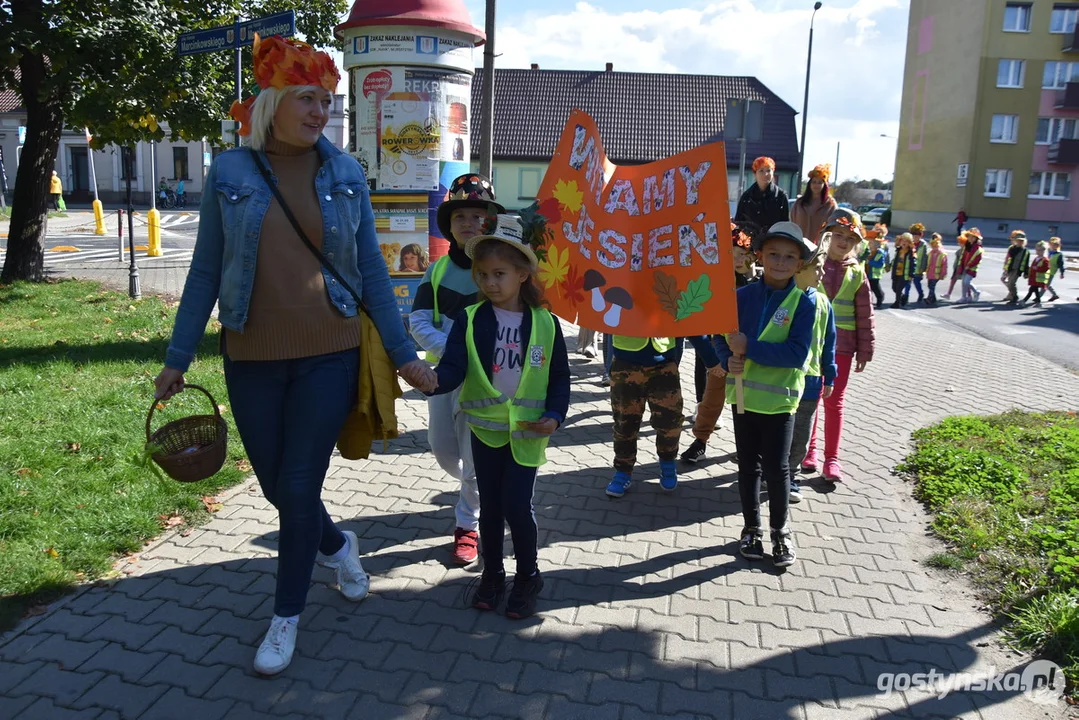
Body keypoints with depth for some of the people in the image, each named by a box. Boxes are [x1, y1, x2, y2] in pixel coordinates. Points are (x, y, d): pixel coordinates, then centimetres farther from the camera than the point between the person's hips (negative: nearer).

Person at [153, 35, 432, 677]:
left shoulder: (345, 173, 1)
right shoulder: (230, 173, -1)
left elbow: (371, 268, 4)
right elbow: (206, 271, 4)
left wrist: (403, 353, 3)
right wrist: (179, 358, 5)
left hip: (330, 356, -1)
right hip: (253, 359, 1)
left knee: (299, 488, 1)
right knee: (277, 488, 11)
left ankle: (288, 617, 23)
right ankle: (338, 545, 43)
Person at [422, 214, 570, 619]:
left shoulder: (545, 324, -4)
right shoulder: (470, 320, -4)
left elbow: (559, 378, 3)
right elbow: (454, 368, -13)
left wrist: (554, 416, -11)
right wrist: (433, 380, -34)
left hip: (527, 432, -1)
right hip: (485, 427, 2)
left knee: (516, 505, -3)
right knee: (490, 505, 12)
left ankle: (528, 577, 20)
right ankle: (492, 574, 31)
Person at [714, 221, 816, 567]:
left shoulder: (804, 303, -10)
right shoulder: (743, 296, -2)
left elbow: (798, 353, -19)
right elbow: (721, 335, 4)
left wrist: (749, 348, -24)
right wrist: (728, 359, -16)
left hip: (779, 399, -3)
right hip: (744, 395, 3)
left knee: (777, 468, 6)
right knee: (748, 466, 14)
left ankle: (780, 531, 28)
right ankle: (751, 528, 31)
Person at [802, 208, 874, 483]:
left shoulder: (856, 273, 0)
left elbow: (865, 315, 3)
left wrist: (865, 350, 3)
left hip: (841, 348, 1)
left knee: (834, 402, 7)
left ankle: (831, 457, 16)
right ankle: (809, 449, 25)